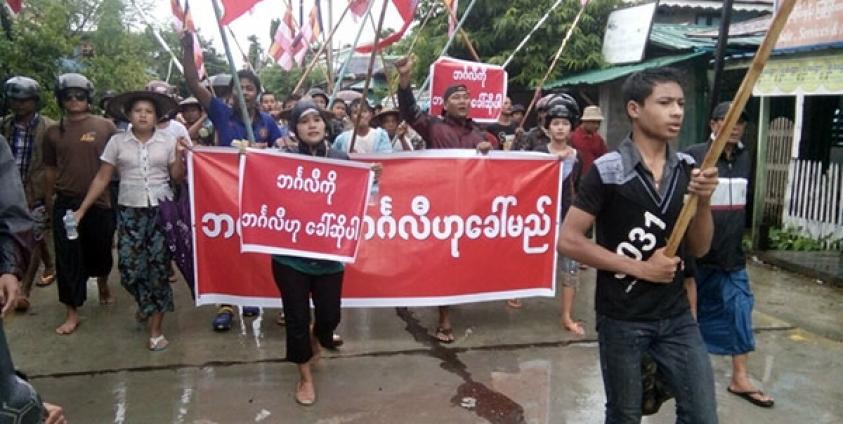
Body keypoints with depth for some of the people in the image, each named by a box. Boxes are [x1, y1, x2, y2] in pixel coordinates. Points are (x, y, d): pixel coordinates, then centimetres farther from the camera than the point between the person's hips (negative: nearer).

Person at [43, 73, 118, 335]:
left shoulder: (105, 127, -1)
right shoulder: (54, 132, 5)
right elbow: (50, 170, 12)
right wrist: (48, 203, 15)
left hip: (100, 202, -1)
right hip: (66, 203, 1)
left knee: (100, 252, 13)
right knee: (68, 259, 2)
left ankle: (103, 283, 43)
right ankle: (72, 313, 11)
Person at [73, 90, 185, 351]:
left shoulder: (168, 141, 1)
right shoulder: (117, 142, 2)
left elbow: (177, 179, 4)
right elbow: (102, 178, 3)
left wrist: (179, 155, -11)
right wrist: (82, 209, -2)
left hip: (161, 209, -1)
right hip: (130, 211, 1)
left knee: (158, 267, -1)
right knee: (129, 268, -2)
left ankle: (156, 329, 10)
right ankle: (146, 305, 32)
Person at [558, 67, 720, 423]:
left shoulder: (687, 169, 1)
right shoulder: (607, 171, -13)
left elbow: (698, 249, 5)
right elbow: (568, 241, -15)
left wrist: (704, 201, -14)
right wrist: (641, 268, -16)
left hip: (677, 316, 4)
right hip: (621, 319, -4)